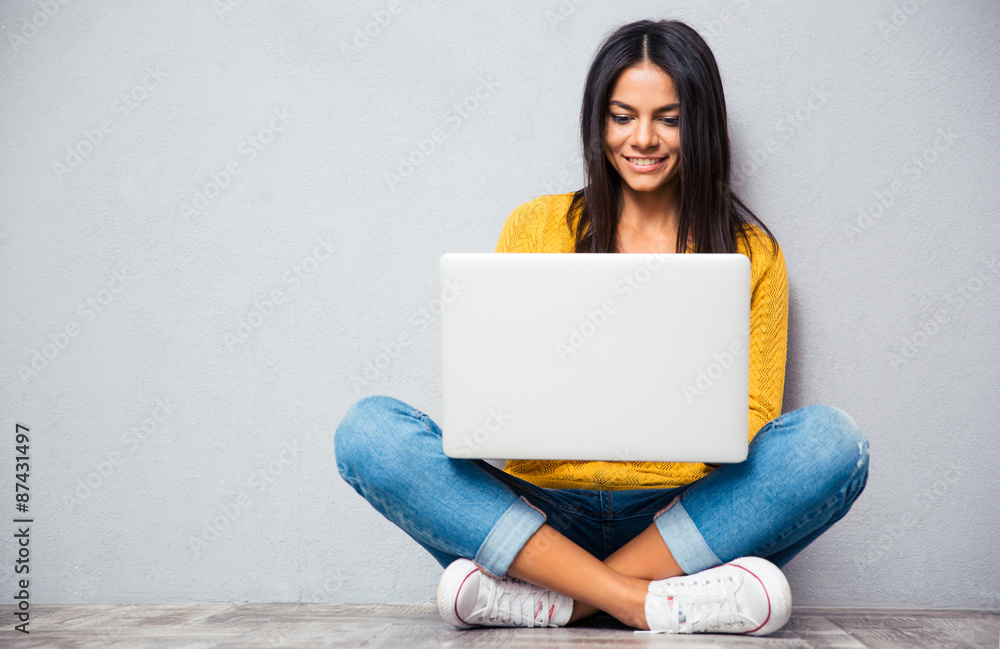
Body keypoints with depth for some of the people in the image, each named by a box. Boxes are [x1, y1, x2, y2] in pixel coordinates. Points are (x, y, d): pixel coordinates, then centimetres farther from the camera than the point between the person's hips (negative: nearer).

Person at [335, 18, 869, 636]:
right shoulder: (535, 227, 11)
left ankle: (553, 599, -27)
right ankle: (647, 601, -29)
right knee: (367, 428, -22)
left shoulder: (752, 252, 10)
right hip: (539, 508, 1)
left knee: (834, 439, -27)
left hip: (686, 516, 0)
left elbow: (754, 419, 5)